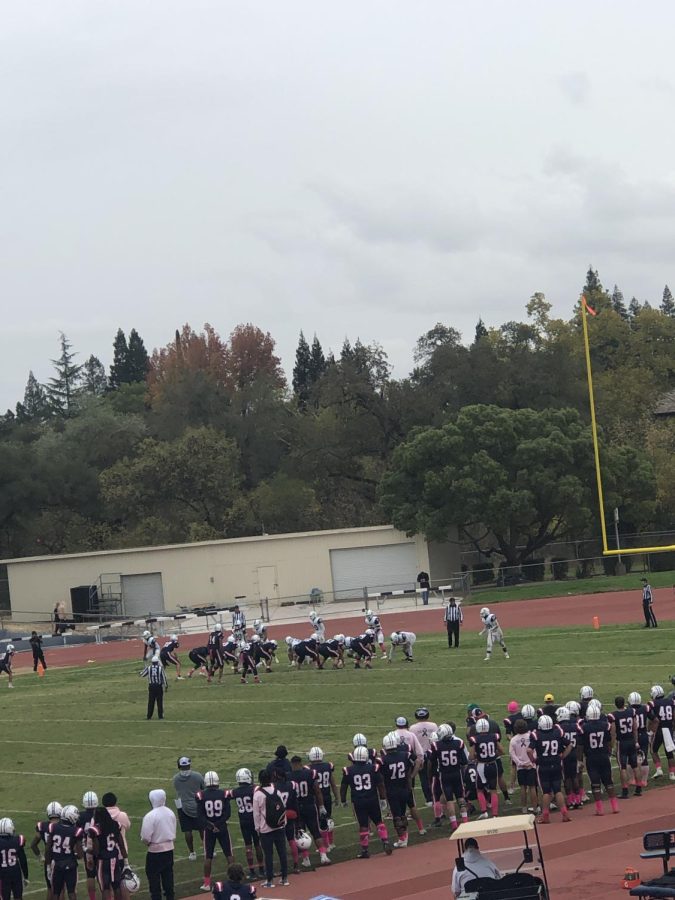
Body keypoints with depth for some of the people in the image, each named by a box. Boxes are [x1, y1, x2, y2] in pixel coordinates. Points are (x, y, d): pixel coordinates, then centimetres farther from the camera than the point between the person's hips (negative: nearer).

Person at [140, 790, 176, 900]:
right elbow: (173, 834, 9)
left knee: (153, 876, 4)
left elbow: (146, 838, -18)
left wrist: (146, 841, 2)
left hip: (155, 851, -6)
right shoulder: (170, 813, 2)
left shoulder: (150, 816, -19)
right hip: (169, 849, 6)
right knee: (168, 875, 16)